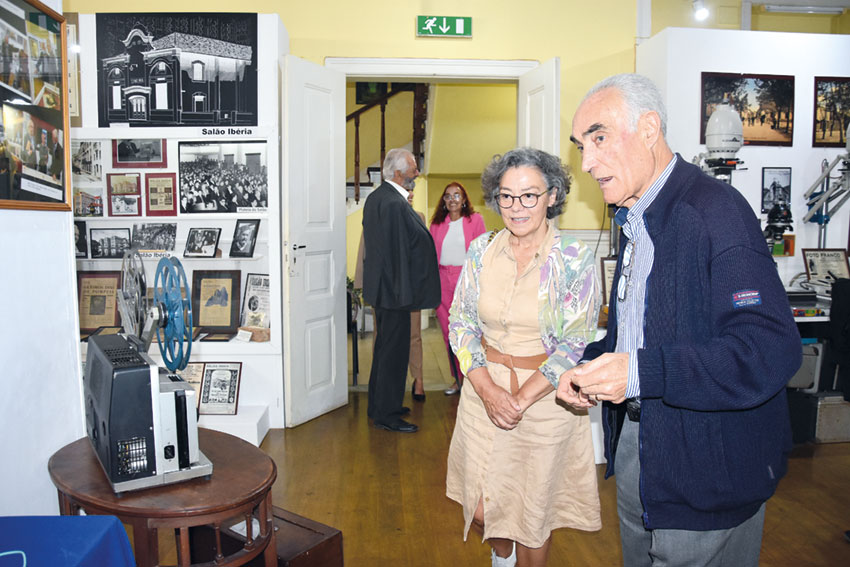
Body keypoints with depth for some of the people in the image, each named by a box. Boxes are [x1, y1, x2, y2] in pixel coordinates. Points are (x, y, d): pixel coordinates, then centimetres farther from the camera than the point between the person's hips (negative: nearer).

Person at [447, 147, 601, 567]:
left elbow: (574, 344, -11)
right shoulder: (481, 250, -2)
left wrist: (522, 398, -16)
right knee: (484, 504, 14)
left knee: (533, 508, 11)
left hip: (545, 396, -3)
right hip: (484, 388, 3)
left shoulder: (576, 260, -11)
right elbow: (460, 323, 0)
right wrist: (488, 390, -12)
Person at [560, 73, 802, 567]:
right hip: (634, 450, 9)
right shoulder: (636, 219, 10)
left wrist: (642, 372, -34)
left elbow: (772, 350, -28)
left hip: (706, 473, -8)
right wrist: (591, 367, 1)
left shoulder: (716, 211, -20)